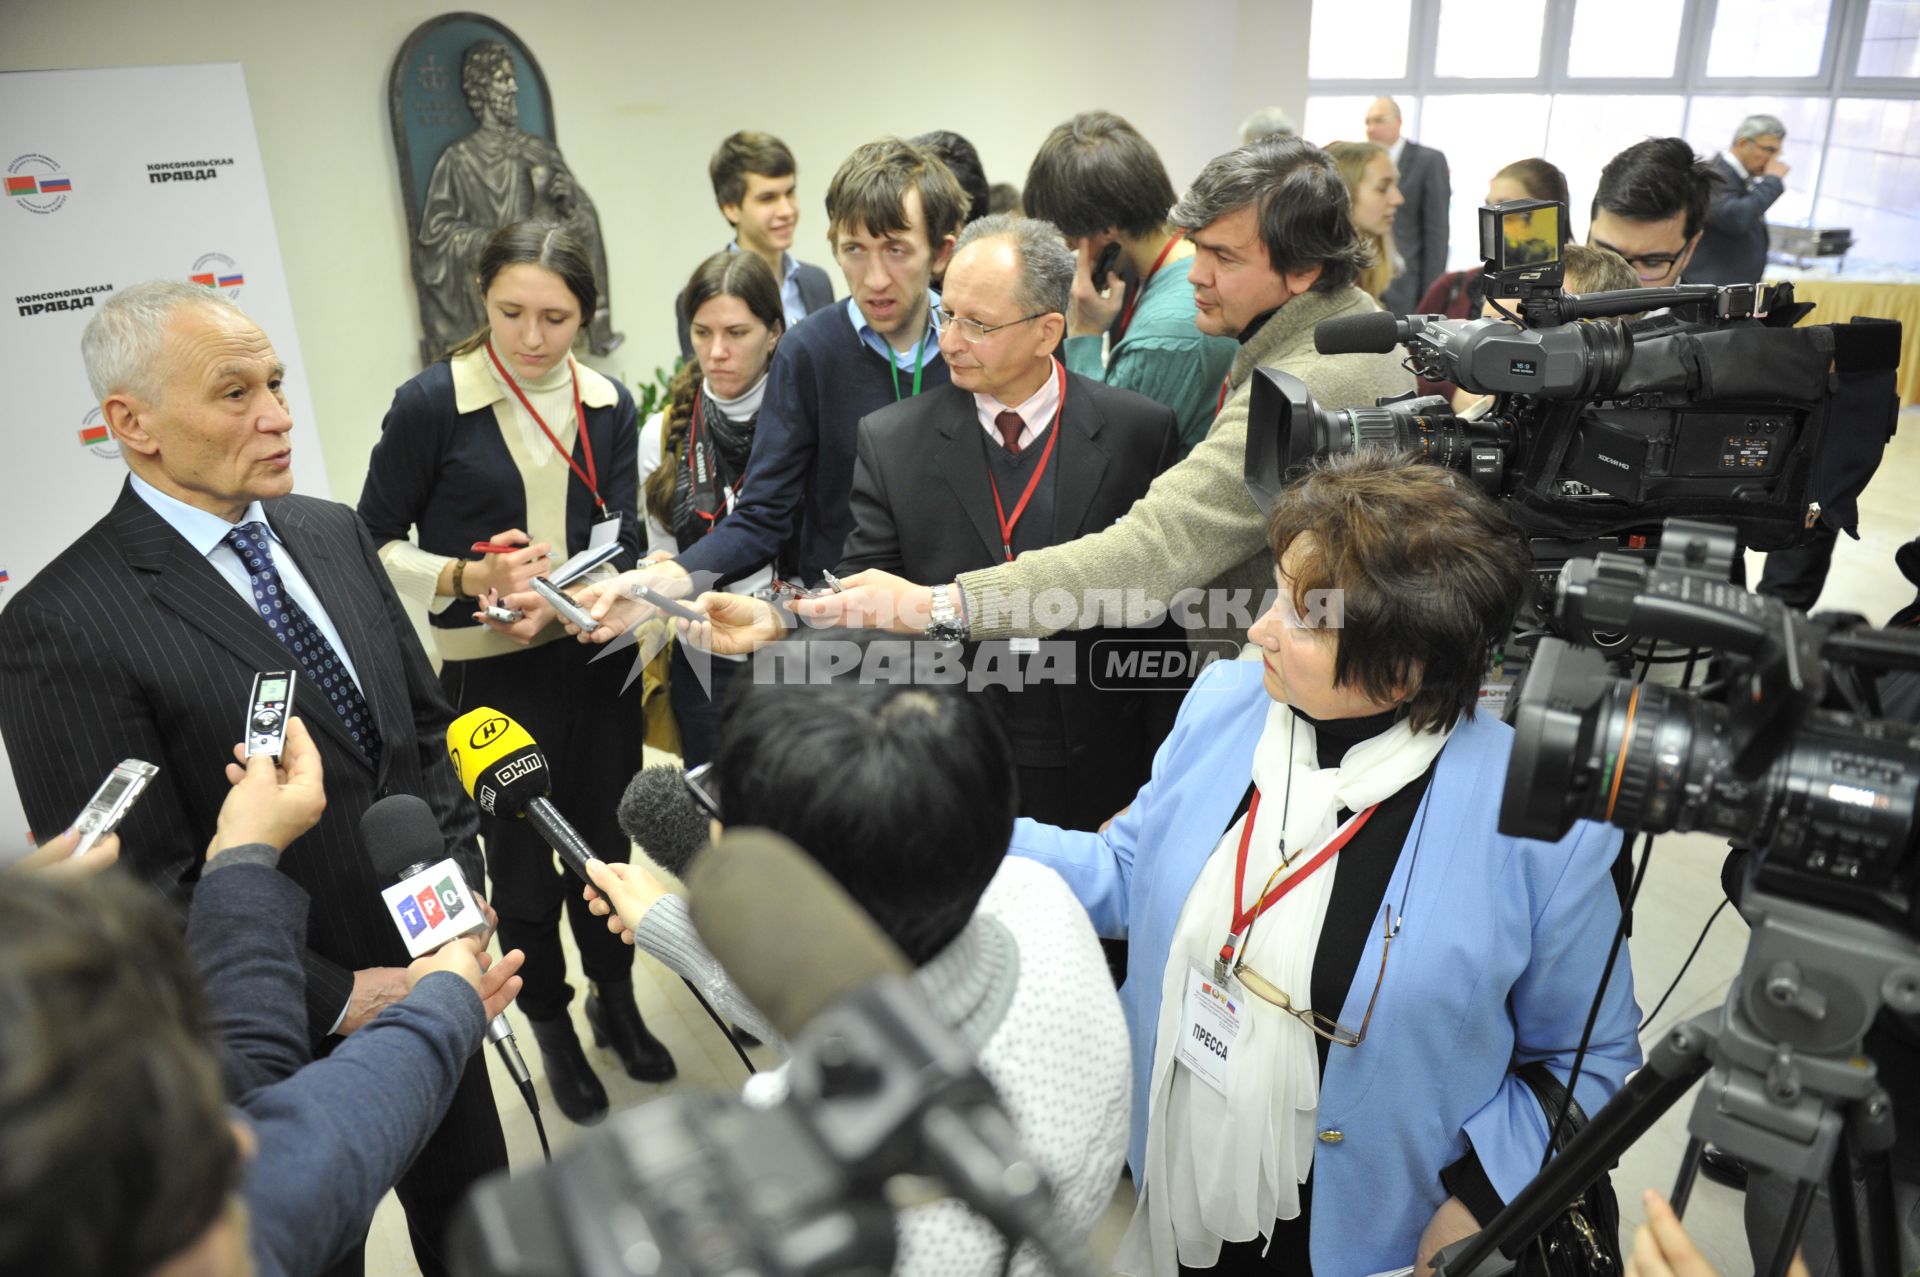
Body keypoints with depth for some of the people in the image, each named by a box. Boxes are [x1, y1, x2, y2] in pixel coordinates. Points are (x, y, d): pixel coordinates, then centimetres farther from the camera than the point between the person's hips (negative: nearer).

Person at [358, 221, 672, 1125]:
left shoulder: (609, 407, 1)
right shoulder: (431, 404, -11)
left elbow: (620, 549, -4)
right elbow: (376, 545, -5)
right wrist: (469, 578, -21)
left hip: (595, 659, 3)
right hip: (491, 675, -3)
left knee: (605, 844, 18)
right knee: (523, 864, 12)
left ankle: (615, 1000, 42)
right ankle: (551, 1026, 36)